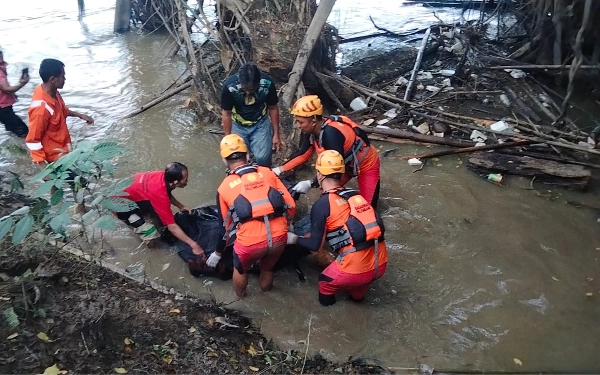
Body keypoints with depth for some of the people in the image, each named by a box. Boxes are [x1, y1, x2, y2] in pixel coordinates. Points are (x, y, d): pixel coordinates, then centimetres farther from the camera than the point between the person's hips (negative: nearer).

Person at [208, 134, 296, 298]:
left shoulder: (224, 187, 9)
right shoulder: (267, 172, 11)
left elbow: (225, 226, 18)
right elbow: (291, 205, 9)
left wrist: (217, 253, 33)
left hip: (250, 242, -2)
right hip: (279, 237, 2)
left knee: (240, 269, 31)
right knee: (267, 267, 33)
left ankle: (240, 296, 53)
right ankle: (266, 290, 57)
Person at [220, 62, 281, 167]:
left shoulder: (267, 83, -25)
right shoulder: (229, 86, -28)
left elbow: (273, 108, -8)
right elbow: (226, 113, -13)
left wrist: (276, 134, -3)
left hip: (260, 123, 0)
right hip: (238, 125, 0)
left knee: (263, 158, -12)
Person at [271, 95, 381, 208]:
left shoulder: (331, 134, -39)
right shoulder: (312, 130, -15)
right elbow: (303, 154, -2)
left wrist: (311, 184, -37)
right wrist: (280, 169, -9)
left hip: (366, 164, -7)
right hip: (347, 163, 7)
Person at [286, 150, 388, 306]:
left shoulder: (322, 204, -6)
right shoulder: (355, 195, 12)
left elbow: (314, 245, -3)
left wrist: (294, 239, 18)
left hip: (357, 268, -6)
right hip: (381, 263, 6)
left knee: (325, 282, 23)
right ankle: (357, 294, 48)